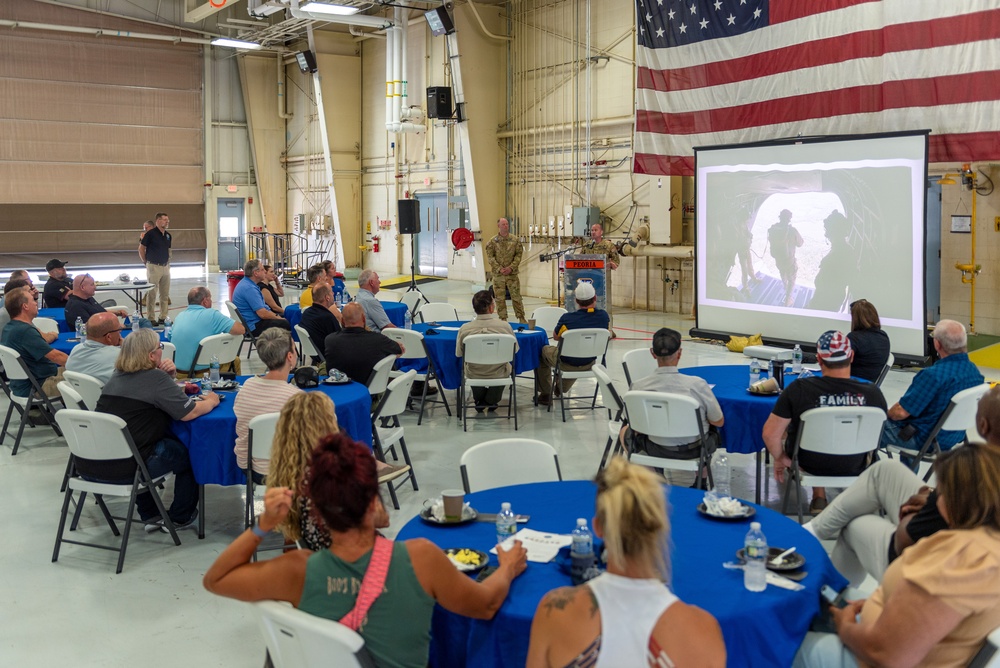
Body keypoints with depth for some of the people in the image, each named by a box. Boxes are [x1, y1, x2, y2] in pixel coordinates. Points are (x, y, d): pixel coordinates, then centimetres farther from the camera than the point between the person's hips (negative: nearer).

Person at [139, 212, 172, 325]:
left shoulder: (168, 235, 9)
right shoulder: (150, 234, -10)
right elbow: (141, 249, -5)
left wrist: (168, 261, 14)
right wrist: (145, 262, 0)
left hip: (165, 267, 7)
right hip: (154, 267, -7)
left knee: (165, 294, 9)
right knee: (152, 294, -2)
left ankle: (163, 317, 17)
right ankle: (150, 318, 3)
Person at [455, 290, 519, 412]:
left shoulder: (465, 329, -20)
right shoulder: (504, 326, -21)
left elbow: (458, 354, -7)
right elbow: (514, 350, -4)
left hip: (474, 375, 1)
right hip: (499, 375, -1)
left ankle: (479, 402, 45)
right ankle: (491, 401, 45)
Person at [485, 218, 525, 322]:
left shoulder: (515, 240, 3)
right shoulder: (493, 241, 0)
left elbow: (518, 255, 2)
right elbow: (490, 257, -3)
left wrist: (511, 267, -11)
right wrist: (499, 269, -13)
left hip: (512, 273, 0)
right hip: (498, 274, 0)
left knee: (516, 296, 4)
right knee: (500, 298, 4)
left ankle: (521, 318, 13)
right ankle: (503, 319, 13)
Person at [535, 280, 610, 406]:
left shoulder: (567, 319, -29)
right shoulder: (604, 316, -19)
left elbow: (555, 337, -7)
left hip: (566, 364, -4)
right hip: (589, 364, 4)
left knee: (542, 351, 26)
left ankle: (546, 394, 29)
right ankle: (562, 388, 58)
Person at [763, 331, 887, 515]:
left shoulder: (798, 389, -27)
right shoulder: (872, 394, -22)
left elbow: (770, 433, -22)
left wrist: (779, 458, 0)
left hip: (808, 463, -1)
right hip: (853, 467, 2)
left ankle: (819, 498, 41)